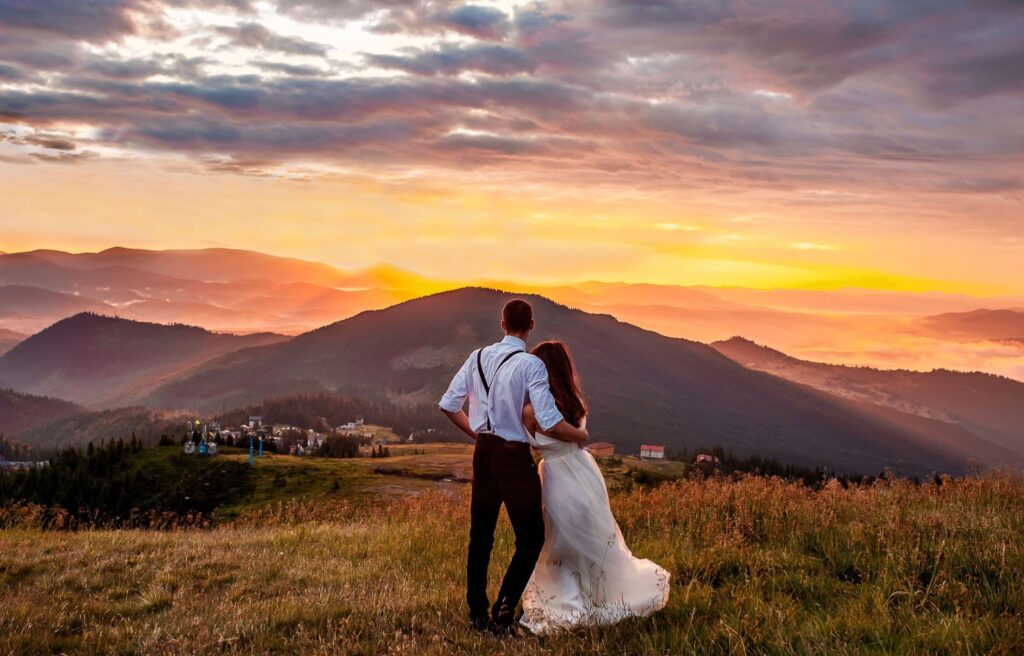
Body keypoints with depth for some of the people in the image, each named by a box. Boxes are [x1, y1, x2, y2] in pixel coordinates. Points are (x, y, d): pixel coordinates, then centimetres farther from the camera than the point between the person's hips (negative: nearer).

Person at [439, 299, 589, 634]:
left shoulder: (479, 357, 2)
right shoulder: (531, 364, -16)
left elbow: (448, 405, 7)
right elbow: (551, 424, -22)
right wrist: (581, 435, -3)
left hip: (483, 452, 6)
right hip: (514, 456, -6)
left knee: (480, 535, 16)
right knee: (530, 539, 6)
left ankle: (477, 613, 25)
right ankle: (503, 612, -1)